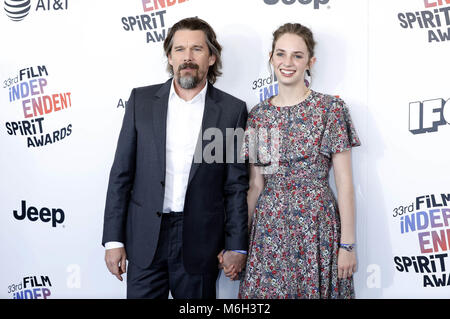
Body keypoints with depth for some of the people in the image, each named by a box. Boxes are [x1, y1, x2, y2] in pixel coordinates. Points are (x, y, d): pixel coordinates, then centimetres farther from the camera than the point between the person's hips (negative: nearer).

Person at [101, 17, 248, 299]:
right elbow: (121, 173, 3)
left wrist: (237, 246, 0)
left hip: (200, 242, -1)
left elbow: (237, 184, 2)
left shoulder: (232, 110, 0)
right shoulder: (142, 100, 3)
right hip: (145, 237, 1)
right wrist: (114, 239, 0)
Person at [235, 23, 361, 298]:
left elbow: (344, 182, -6)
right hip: (268, 228, 3)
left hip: (317, 227, -3)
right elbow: (256, 184, 9)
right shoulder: (259, 115, 6)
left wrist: (348, 244, -9)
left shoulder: (330, 108, -5)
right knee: (265, 290, 10)